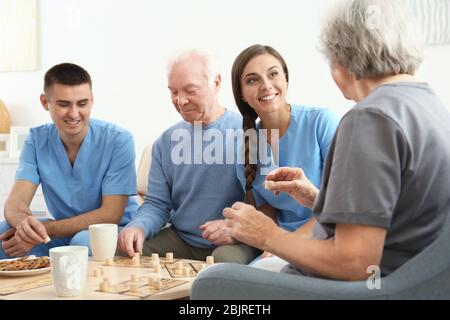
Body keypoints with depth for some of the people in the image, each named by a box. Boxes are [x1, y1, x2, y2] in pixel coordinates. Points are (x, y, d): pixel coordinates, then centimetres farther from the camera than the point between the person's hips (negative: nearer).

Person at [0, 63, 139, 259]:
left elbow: (110, 215, -19)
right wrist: (25, 223, -37)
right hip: (62, 234, 5)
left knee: (83, 241, -37)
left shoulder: (118, 140, -16)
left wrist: (44, 229, -27)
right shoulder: (37, 140, -2)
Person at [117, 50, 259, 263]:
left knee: (227, 259, -36)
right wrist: (139, 227, -12)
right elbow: (157, 204, 10)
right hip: (180, 239, 5)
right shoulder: (166, 141, 10)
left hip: (232, 243, -5)